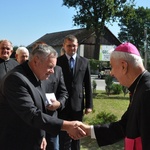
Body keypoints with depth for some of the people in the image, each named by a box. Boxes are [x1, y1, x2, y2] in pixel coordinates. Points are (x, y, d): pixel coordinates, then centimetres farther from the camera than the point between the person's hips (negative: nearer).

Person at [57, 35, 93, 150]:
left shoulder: (84, 62, 5)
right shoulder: (58, 61, -1)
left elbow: (88, 85, 5)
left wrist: (89, 104, 2)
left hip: (78, 104, 2)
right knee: (63, 136, 3)